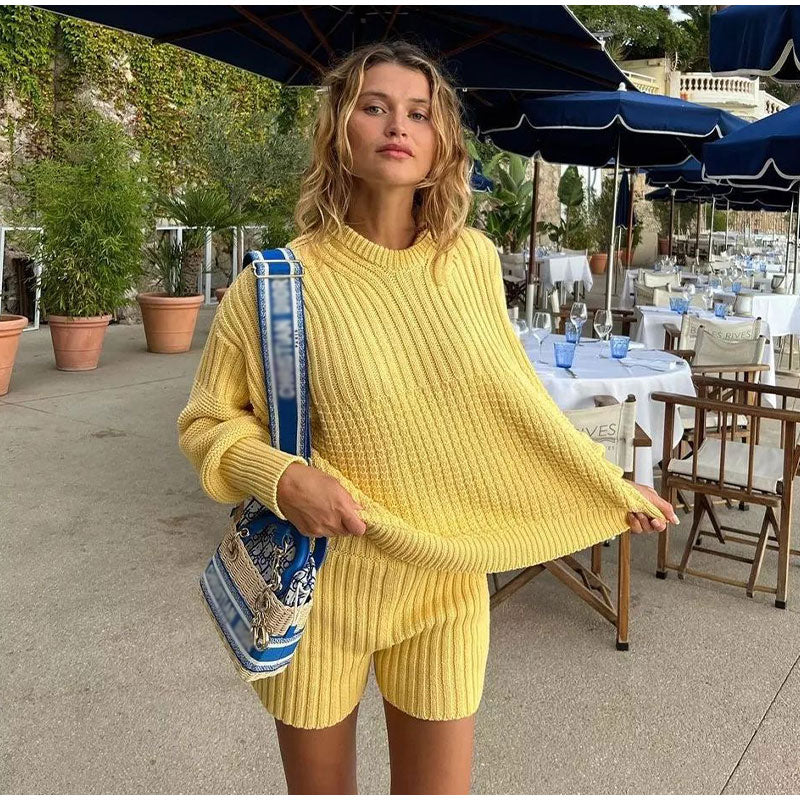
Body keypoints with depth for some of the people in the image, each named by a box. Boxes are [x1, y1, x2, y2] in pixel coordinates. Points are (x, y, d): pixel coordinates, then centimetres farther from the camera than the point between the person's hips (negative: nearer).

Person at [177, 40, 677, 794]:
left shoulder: (472, 260, -4)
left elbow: (516, 394, 8)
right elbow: (206, 421, -4)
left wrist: (612, 484, 12)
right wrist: (282, 478, -22)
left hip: (445, 582, 2)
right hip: (319, 585, -2)